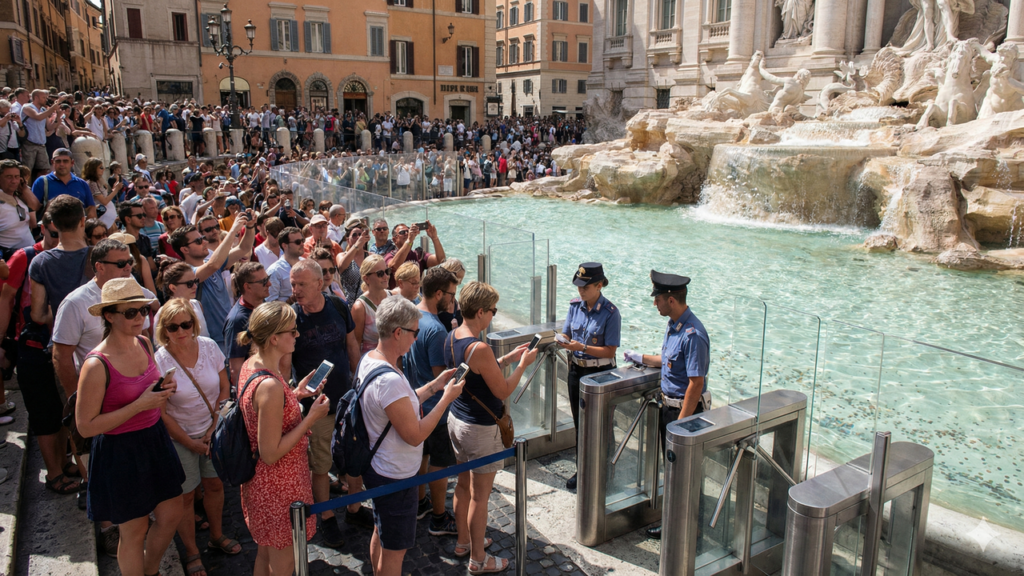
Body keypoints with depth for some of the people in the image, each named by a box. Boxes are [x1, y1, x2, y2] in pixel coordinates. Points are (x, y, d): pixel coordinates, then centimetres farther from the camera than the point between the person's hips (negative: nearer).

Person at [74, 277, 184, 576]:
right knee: (135, 530, 11)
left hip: (155, 439, 7)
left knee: (171, 515, 19)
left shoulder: (144, 343, -1)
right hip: (120, 451, -7)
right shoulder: (97, 365, -23)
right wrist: (139, 405, -25)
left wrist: (164, 389, -5)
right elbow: (85, 426, -20)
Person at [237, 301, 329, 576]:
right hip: (278, 485, -9)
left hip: (260, 479, 10)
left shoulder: (251, 364, -2)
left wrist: (295, 394, 4)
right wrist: (310, 418, -22)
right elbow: (270, 454, -27)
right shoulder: (270, 386, -32)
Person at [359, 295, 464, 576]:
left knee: (381, 536, 28)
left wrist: (434, 385, 5)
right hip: (395, 478, -10)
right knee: (394, 551, 10)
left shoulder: (369, 359, -1)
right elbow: (415, 435, -28)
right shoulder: (389, 380, -33)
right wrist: (446, 398, -19)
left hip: (378, 467, 10)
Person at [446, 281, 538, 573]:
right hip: (480, 429, -9)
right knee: (479, 495, 6)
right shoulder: (479, 349, -28)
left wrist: (507, 359, 12)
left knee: (463, 484, 23)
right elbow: (503, 391, -20)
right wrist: (523, 365, -7)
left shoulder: (451, 338, 0)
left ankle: (463, 541, 41)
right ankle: (478, 559, 21)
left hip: (456, 420, 9)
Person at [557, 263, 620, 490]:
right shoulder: (575, 306, 0)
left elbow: (610, 351, -19)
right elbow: (566, 334, 6)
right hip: (576, 370, 6)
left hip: (600, 374, -6)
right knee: (580, 424, 16)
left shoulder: (610, 312, -17)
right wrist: (561, 341, -17)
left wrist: (582, 347, -28)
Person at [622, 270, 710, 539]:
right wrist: (641, 358, 22)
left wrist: (681, 422, -24)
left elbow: (696, 384, -26)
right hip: (668, 404, 9)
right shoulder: (673, 325, 4)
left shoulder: (693, 335, -26)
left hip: (686, 409, -9)